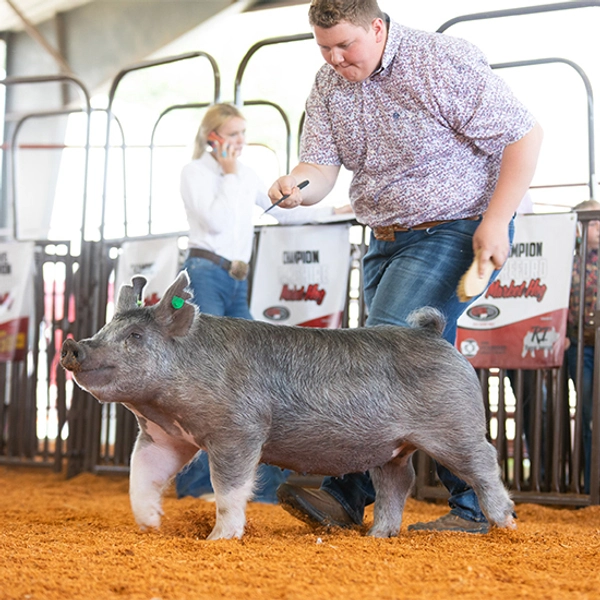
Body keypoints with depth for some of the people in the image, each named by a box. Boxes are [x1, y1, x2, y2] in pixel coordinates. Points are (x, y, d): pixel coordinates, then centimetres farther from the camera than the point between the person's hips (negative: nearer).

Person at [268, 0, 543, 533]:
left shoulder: (443, 62, -16)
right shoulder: (329, 86, 4)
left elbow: (523, 135, -15)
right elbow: (321, 165, -3)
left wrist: (495, 221, -20)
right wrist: (298, 186, -28)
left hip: (456, 231, -8)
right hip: (387, 240, 8)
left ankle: (348, 493, -14)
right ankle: (472, 507, 11)